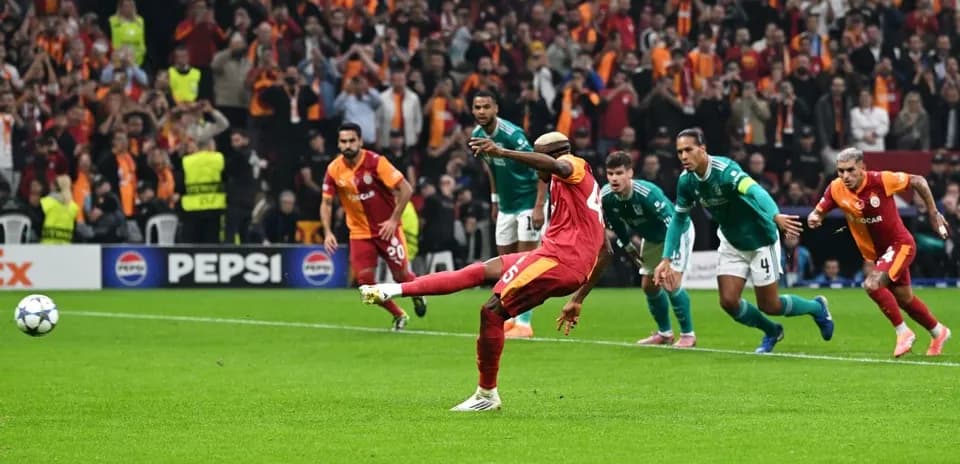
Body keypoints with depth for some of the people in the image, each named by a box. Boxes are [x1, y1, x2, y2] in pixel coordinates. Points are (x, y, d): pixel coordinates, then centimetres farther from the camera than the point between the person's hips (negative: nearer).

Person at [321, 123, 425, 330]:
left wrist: (394, 220, -18)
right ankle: (398, 316, 16)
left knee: (401, 275, -1)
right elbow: (326, 203, 4)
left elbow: (406, 189, -16)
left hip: (386, 228, -3)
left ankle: (417, 296, 36)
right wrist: (328, 233, -9)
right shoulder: (334, 169, -7)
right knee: (365, 280, -7)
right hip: (360, 233, 3)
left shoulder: (375, 162, -18)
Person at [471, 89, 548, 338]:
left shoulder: (512, 135, -23)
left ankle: (524, 322, -7)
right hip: (506, 206, 7)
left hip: (528, 203, -7)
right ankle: (512, 317, 19)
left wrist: (539, 207, -24)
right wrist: (495, 200, 16)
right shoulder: (478, 136, 0)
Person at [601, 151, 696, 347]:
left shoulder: (648, 193, -40)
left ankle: (688, 335, -4)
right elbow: (616, 225, 2)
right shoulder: (606, 197, -20)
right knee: (649, 285, 7)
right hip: (651, 239, 7)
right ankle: (664, 333, 26)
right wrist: (628, 246, 7)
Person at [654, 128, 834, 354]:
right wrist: (667, 259, 0)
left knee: (768, 305, 1)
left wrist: (775, 216, -67)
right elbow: (678, 219, 5)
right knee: (728, 301, -5)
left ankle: (817, 308, 31)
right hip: (731, 244, 6)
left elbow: (755, 192, -48)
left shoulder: (724, 170, -30)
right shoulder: (686, 181, -9)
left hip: (760, 240, -6)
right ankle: (772, 332, 23)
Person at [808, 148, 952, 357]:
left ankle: (903, 332, -8)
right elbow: (818, 212, -1)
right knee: (904, 299, 17)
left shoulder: (881, 180, -25)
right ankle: (938, 332, 42)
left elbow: (917, 181, -11)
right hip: (876, 252, 6)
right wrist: (814, 219, -26)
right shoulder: (836, 189, -12)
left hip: (899, 245, -6)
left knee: (872, 285, -25)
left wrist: (933, 214, -7)